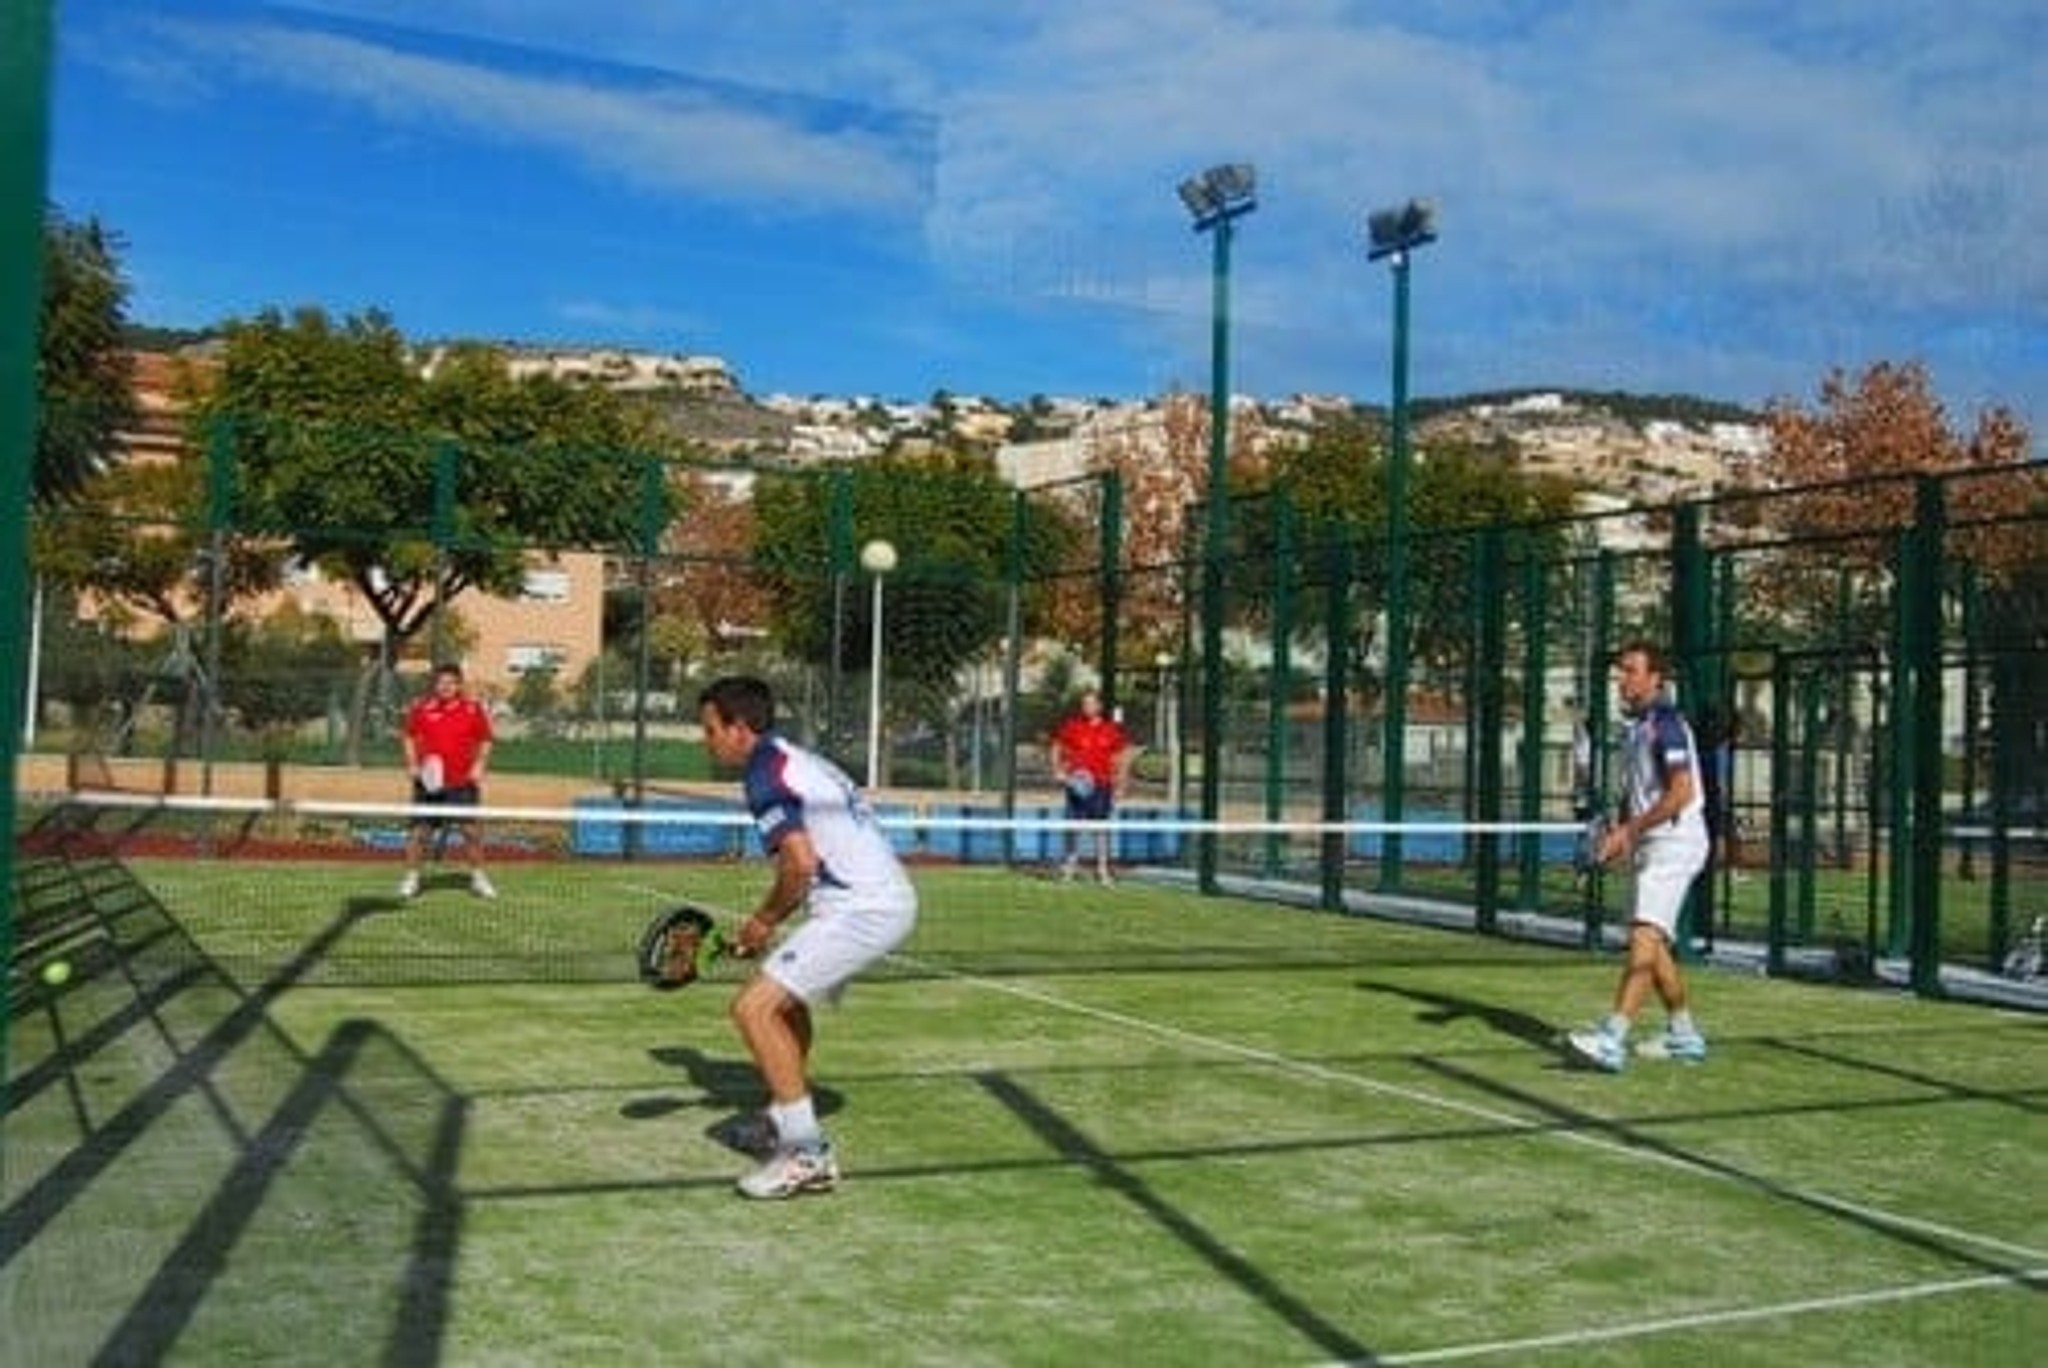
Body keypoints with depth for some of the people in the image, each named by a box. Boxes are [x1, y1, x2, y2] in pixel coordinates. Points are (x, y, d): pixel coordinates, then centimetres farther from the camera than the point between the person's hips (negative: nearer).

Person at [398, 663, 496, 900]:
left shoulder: (473, 709, 0)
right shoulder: (420, 708, 3)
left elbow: (485, 742, 8)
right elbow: (410, 738, 14)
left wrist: (479, 766, -6)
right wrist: (412, 764, 0)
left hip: (463, 782, 0)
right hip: (429, 781, 1)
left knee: (472, 830, 1)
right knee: (419, 830, 2)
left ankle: (478, 878, 15)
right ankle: (411, 877, 16)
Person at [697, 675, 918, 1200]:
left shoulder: (765, 772, -10)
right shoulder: (799, 760, 20)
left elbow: (801, 863, -22)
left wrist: (765, 920, -5)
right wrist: (769, 922, 15)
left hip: (860, 908, -11)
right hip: (890, 898, 11)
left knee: (753, 1007, -13)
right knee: (787, 998, 30)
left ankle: (808, 1155, -13)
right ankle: (786, 1122, 42)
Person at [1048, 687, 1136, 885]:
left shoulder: (1112, 729, 4)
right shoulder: (1070, 726, 1)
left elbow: (1125, 754, 12)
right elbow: (1056, 749, 9)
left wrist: (1120, 776, 3)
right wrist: (1059, 771, -3)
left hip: (1102, 784, 1)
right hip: (1077, 783, -1)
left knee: (1102, 826, 3)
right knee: (1074, 824, 0)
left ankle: (1102, 869, 9)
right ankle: (1071, 863, 11)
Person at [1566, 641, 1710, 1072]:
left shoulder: (1666, 724, -13)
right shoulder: (1635, 726, 16)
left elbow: (1681, 793, -20)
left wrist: (1628, 830, -18)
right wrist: (1618, 831, 8)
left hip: (1673, 843, -10)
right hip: (1649, 847, 10)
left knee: (1645, 938, -19)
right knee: (1653, 945, 14)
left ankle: (1612, 1040, -28)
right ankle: (1684, 1035, 26)